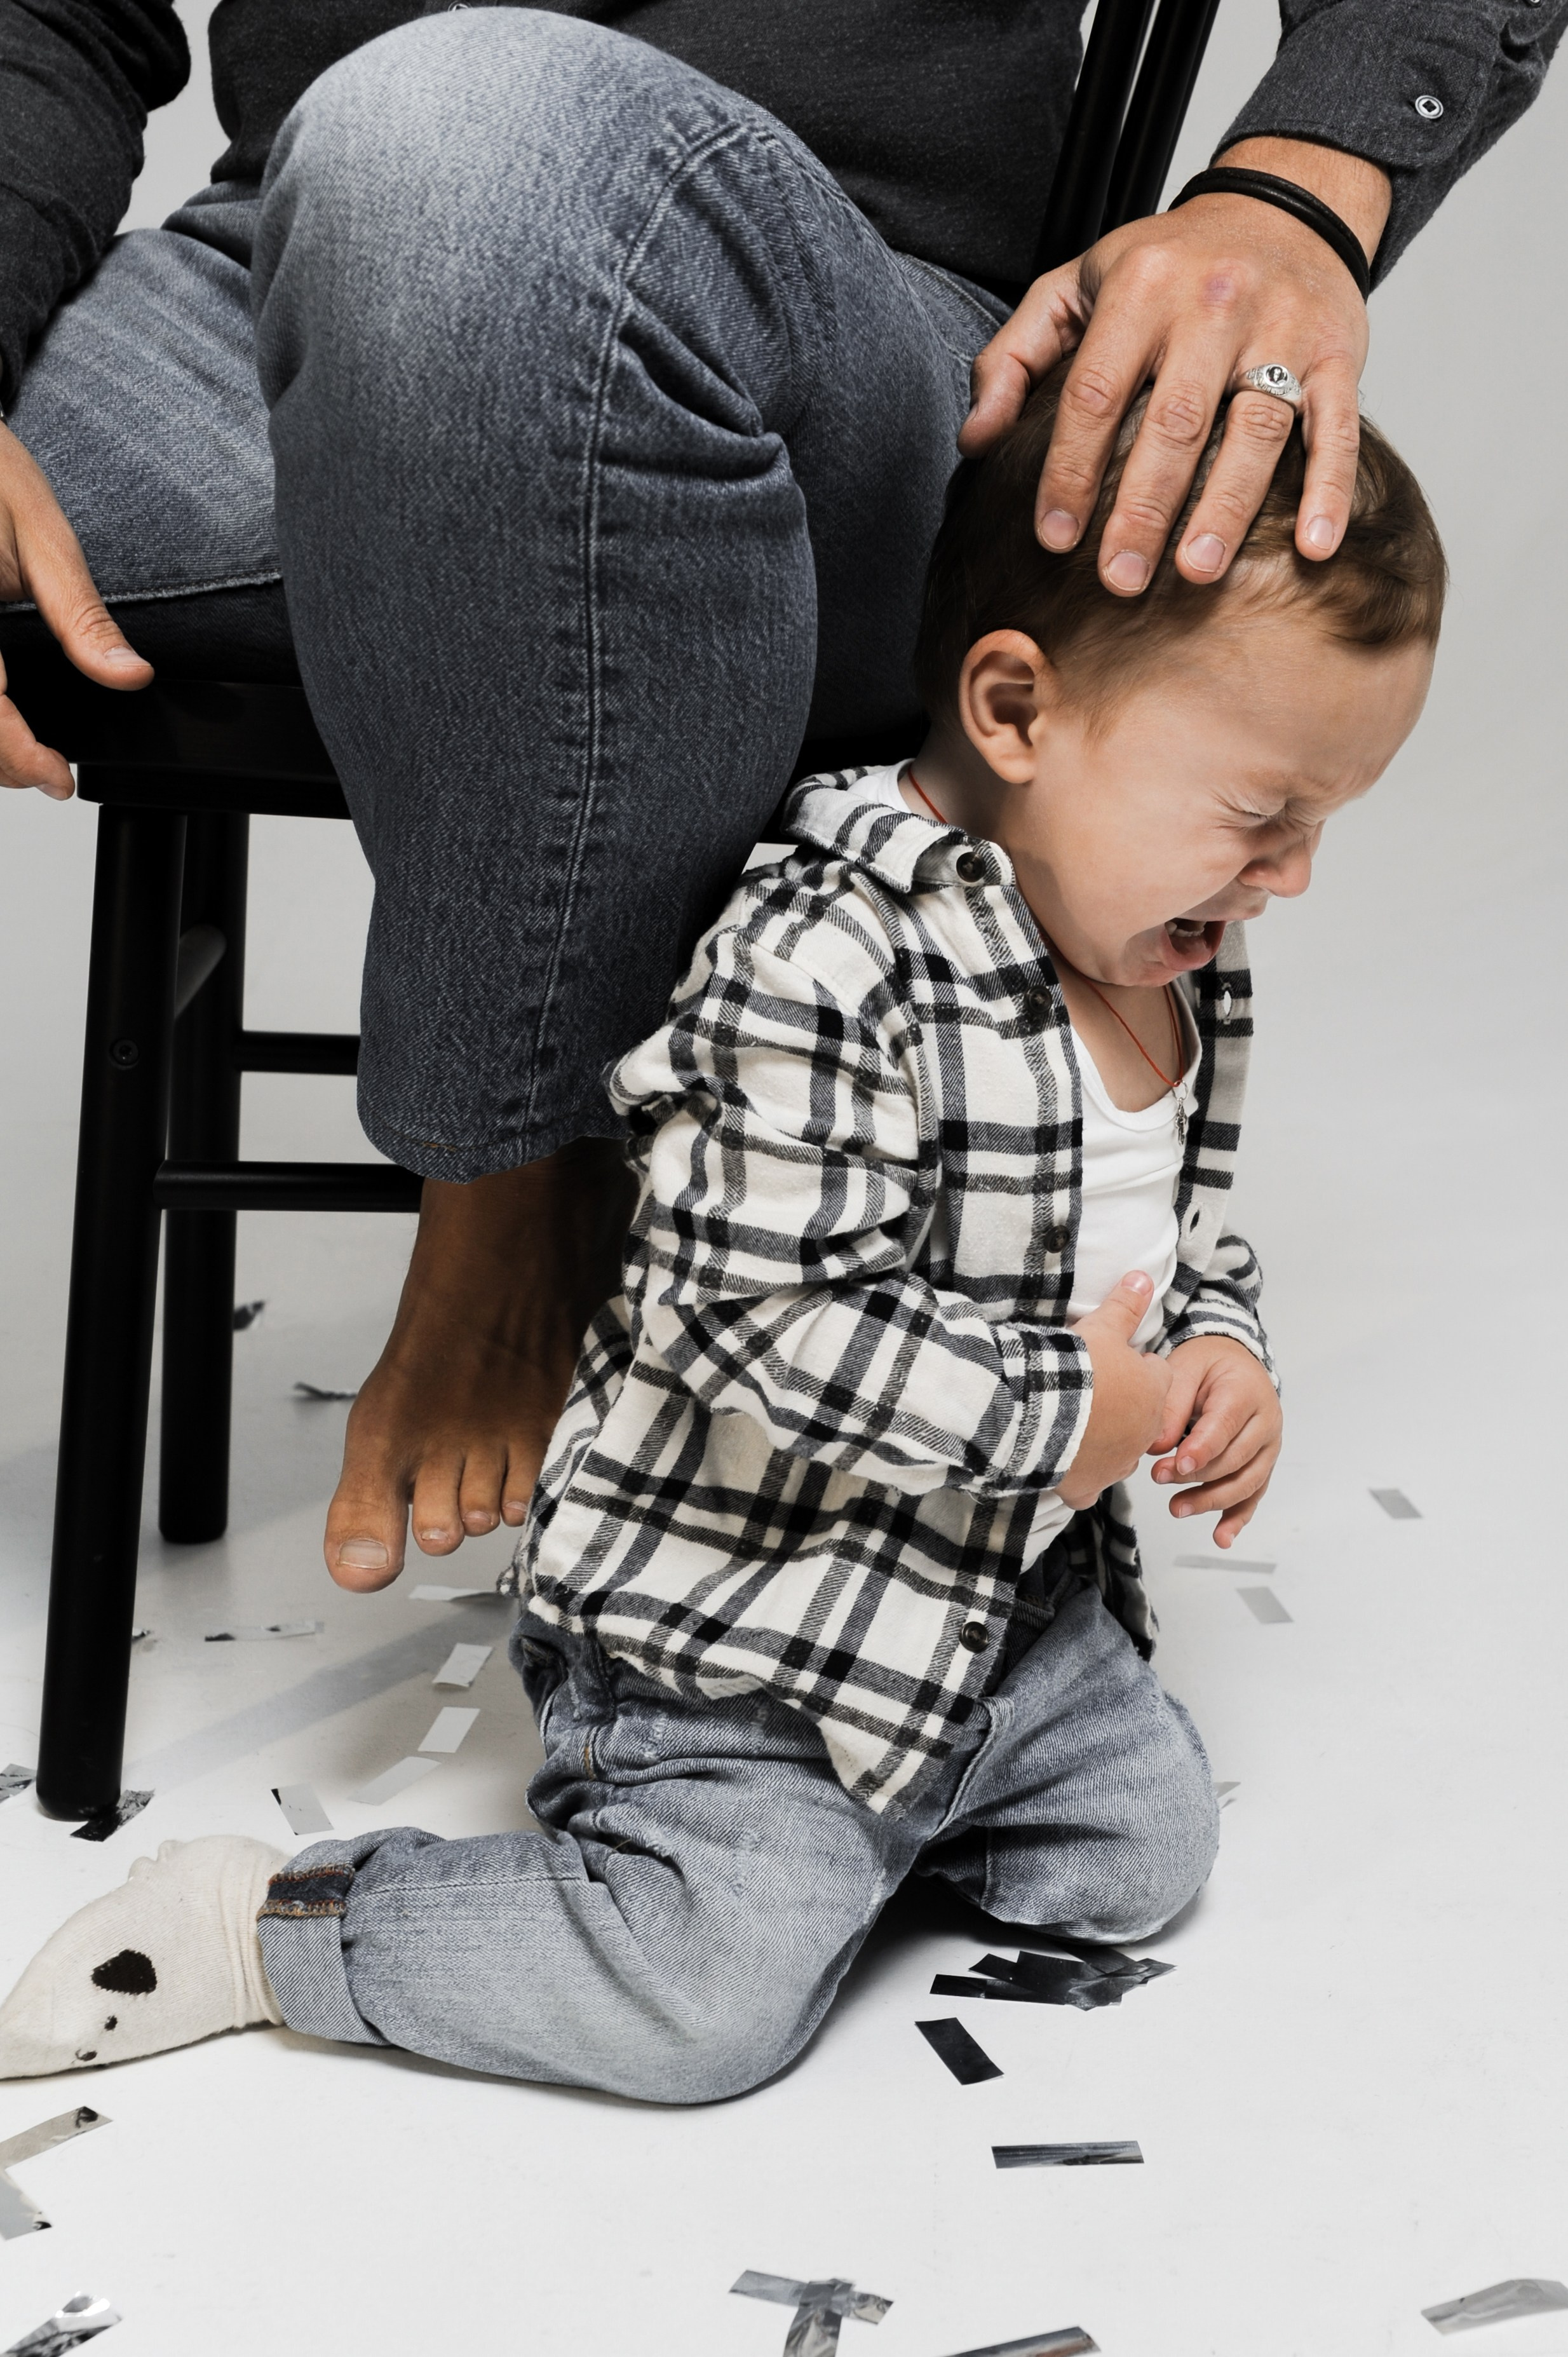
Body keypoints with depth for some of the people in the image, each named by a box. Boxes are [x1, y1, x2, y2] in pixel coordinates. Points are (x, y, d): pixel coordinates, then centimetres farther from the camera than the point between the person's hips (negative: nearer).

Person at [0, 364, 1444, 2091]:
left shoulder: (1185, 969, 1)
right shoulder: (828, 969, -29)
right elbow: (765, 1317, -32)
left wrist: (1214, 1350, -5)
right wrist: (1056, 1412, -24)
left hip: (1013, 1600, 9)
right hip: (743, 1610, -9)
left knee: (1142, 1850, 17)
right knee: (710, 2003, -12)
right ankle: (255, 1930, 2)